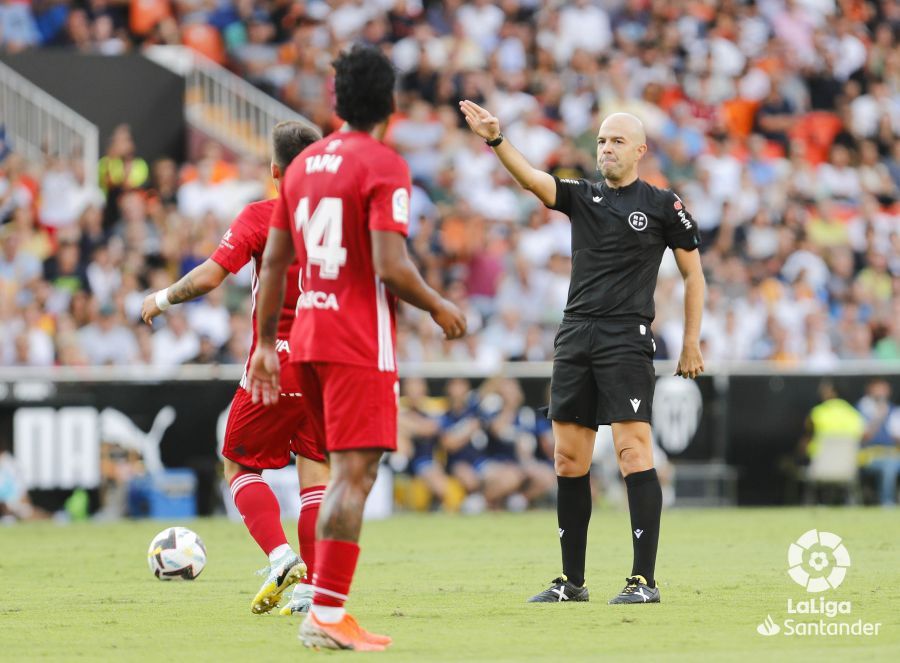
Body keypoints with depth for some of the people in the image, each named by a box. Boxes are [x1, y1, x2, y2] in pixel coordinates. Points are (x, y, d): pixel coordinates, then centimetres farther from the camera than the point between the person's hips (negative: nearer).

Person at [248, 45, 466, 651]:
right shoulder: (384, 166, -9)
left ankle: (327, 604, 11)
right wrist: (439, 307, -2)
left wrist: (267, 343, 19)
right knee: (355, 474, -9)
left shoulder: (304, 164, 13)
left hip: (307, 335, 8)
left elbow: (274, 263, 14)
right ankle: (327, 613, -15)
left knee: (347, 472, 16)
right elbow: (390, 267, -19)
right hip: (360, 344, -8)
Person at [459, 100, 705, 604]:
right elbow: (531, 178, -3)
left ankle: (645, 580, -12)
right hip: (576, 336, 5)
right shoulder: (582, 196, 14)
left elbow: (693, 274, 7)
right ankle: (573, 581, 12)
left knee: (633, 451, -13)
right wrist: (495, 140, -20)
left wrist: (692, 344, 3)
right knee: (569, 459, 5)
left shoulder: (663, 205, 3)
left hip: (627, 340, -5)